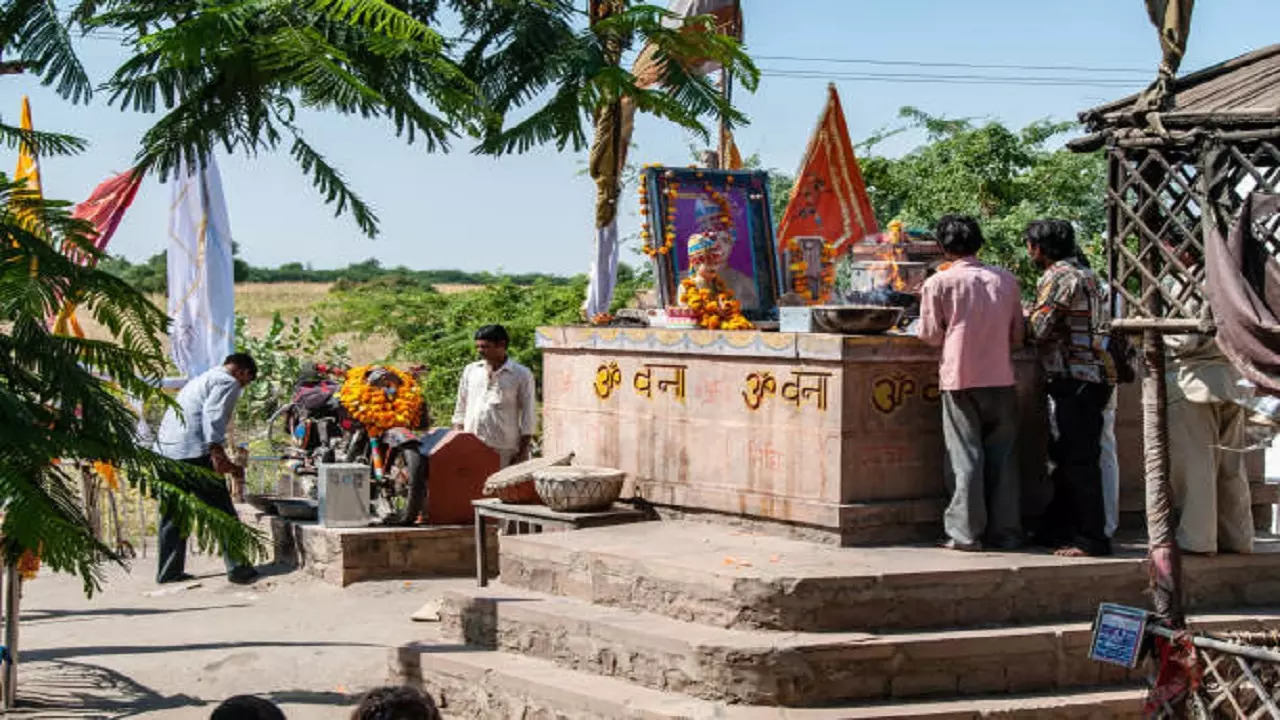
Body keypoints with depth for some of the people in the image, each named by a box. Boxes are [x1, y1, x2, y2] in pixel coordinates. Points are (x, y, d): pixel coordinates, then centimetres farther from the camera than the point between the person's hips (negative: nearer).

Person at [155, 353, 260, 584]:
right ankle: (237, 567, -8)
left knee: (173, 514, 13)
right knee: (222, 511, -5)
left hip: (167, 451, 9)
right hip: (194, 452, -9)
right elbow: (212, 414, -15)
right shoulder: (228, 382, 2)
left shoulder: (199, 380, 32)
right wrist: (217, 451, -25)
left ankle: (169, 571, 16)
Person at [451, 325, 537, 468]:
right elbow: (461, 410, 18)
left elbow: (529, 417, 1)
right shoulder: (470, 371, 14)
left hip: (504, 451, -3)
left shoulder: (521, 374, 2)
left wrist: (522, 452, -4)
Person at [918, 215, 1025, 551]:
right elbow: (1018, 334, 12)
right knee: (1002, 457, 9)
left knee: (966, 456, 2)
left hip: (960, 378, -3)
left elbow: (931, 335, 1)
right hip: (1001, 378, 3)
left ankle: (965, 533, 0)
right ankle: (1005, 532, 12)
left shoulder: (938, 283, -4)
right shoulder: (1006, 280, 6)